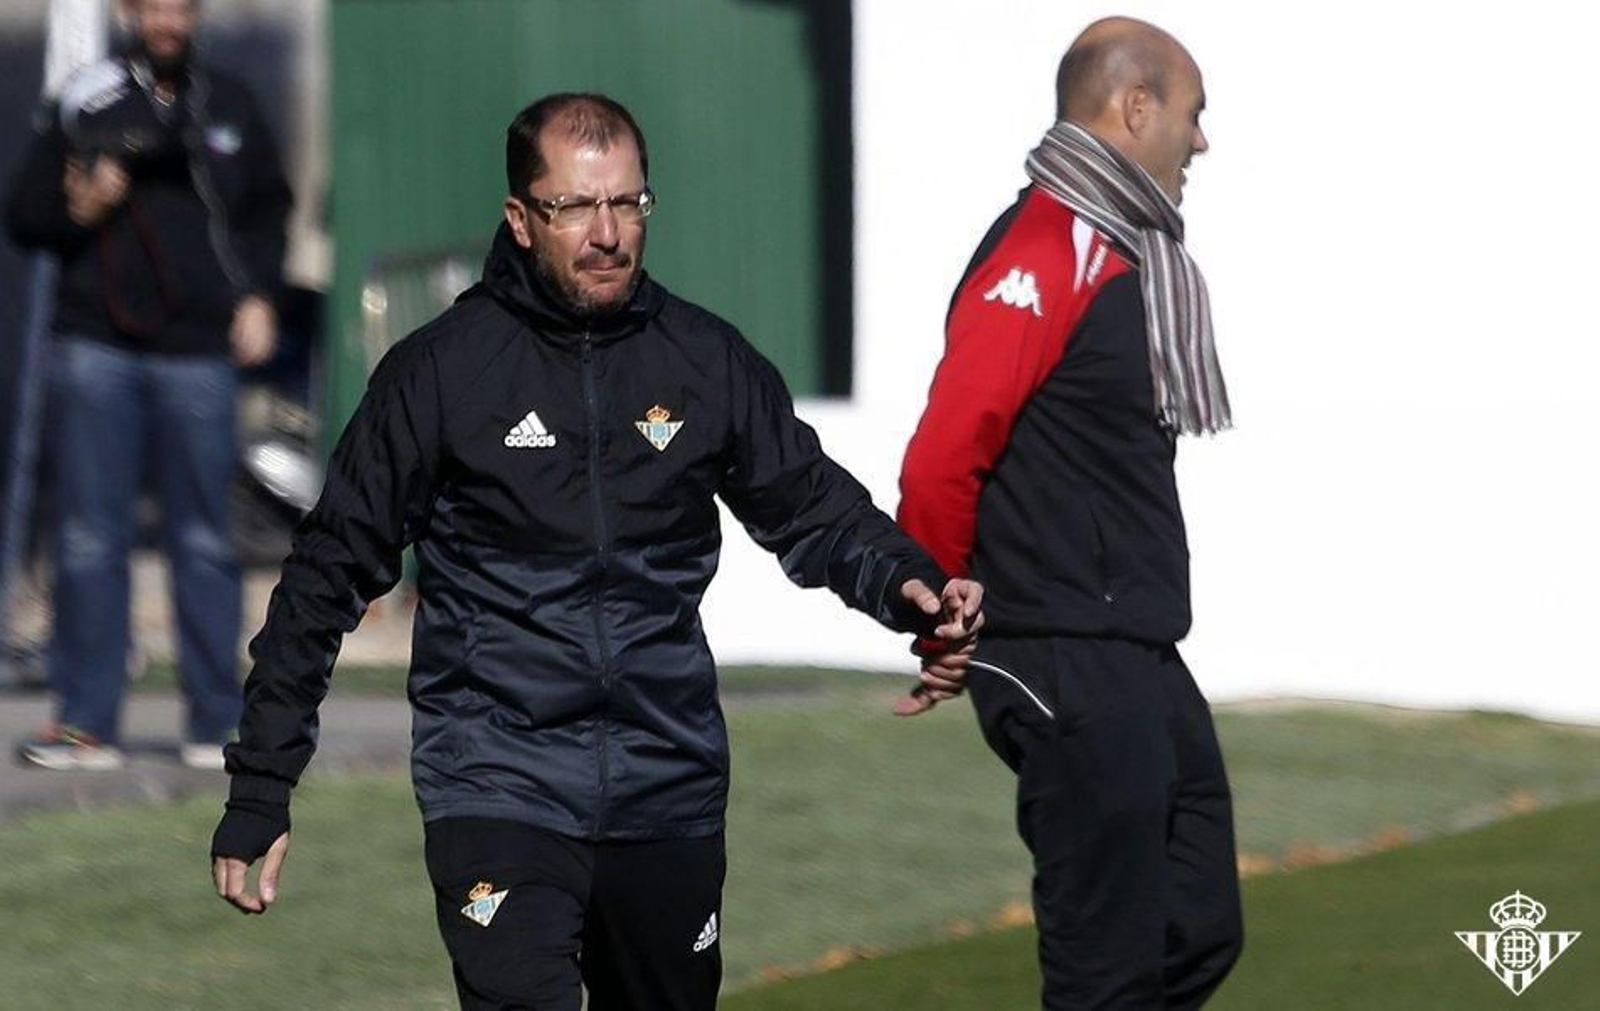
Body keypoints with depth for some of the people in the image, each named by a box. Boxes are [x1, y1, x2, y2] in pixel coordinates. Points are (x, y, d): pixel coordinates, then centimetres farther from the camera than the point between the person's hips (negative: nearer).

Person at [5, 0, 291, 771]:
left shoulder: (229, 107, 12)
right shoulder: (85, 104, 5)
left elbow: (269, 209, 23)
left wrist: (258, 295, 9)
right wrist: (78, 210, -13)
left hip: (197, 354, 1)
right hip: (95, 348, -1)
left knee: (204, 541, 2)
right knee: (89, 540, -2)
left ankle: (216, 725, 7)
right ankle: (86, 723, 1)